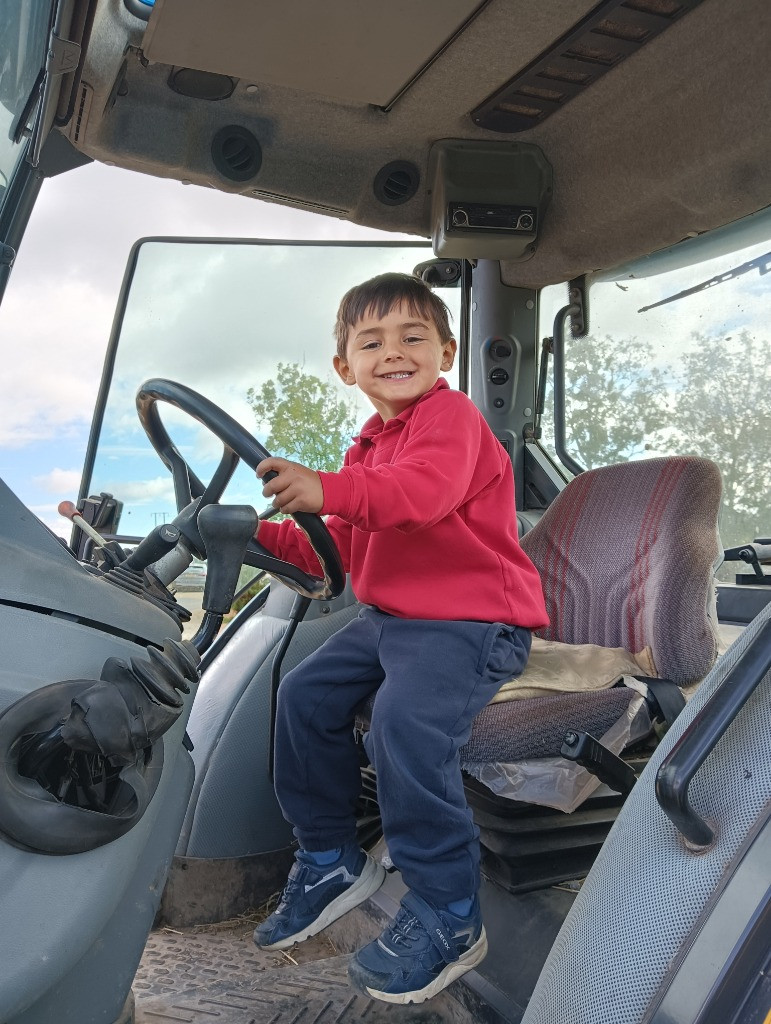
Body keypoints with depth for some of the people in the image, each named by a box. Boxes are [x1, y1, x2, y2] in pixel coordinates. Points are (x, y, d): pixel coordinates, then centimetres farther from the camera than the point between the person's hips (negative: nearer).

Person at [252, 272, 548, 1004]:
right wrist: (266, 532, 7)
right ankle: (331, 861, 24)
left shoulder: (449, 415, -10)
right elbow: (341, 549, 19)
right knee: (306, 695, 6)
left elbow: (426, 490, -33)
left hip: (471, 620, -9)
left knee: (404, 722, -29)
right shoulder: (370, 444, 20)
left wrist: (329, 491, -46)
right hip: (390, 616, 10)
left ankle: (447, 917, -8)